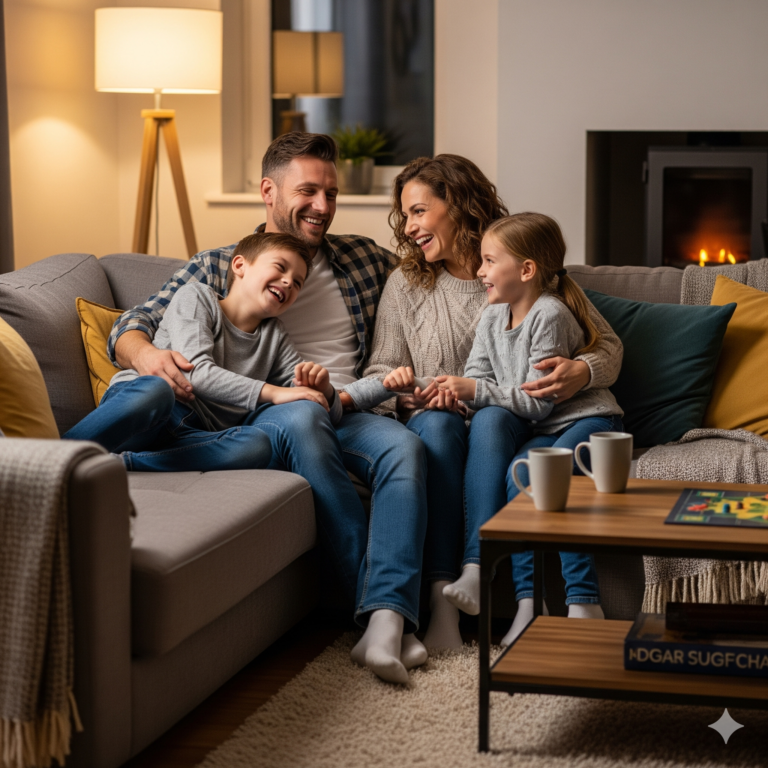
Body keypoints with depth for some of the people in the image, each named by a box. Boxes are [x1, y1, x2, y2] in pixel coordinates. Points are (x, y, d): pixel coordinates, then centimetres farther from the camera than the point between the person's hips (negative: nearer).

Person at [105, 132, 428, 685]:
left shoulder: (361, 259, 23)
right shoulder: (217, 267, 14)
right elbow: (132, 325, 6)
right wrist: (145, 352, -20)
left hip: (351, 414, 3)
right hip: (265, 419, -2)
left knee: (405, 446, -32)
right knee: (303, 416, -39)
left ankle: (385, 618, -45)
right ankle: (386, 611, -38)